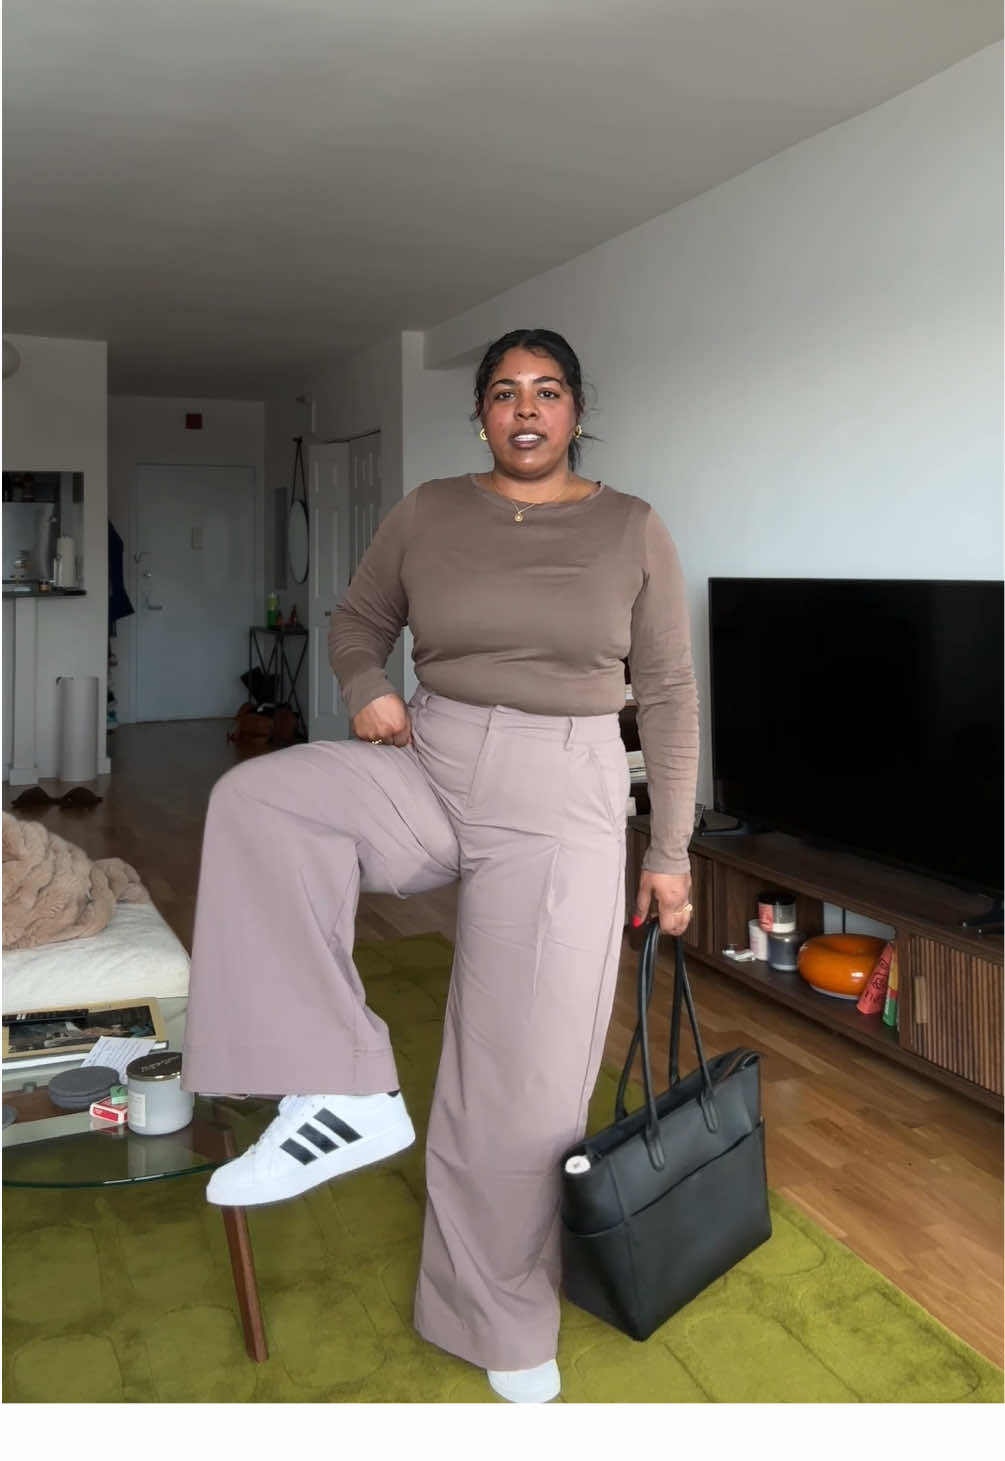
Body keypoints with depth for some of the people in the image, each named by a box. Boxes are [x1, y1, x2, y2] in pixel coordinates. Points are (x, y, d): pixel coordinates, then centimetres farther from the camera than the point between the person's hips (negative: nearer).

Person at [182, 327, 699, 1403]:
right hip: (427, 769, 2)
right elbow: (357, 620, 18)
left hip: (560, 804, -2)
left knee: (524, 1083, 0)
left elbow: (668, 697, 3)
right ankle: (346, 1092, -17)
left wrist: (670, 851, 1)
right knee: (256, 798, -27)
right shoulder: (426, 513, 6)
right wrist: (365, 690, -5)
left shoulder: (631, 530, 2)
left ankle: (505, 1322, 26)